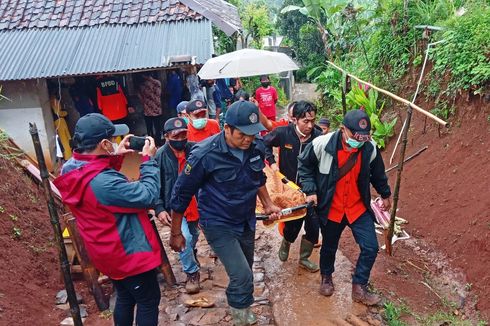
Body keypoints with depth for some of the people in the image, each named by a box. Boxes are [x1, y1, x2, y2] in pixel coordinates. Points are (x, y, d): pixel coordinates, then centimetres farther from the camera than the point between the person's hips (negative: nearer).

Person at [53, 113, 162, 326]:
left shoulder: (72, 168, -7)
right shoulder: (103, 183, -35)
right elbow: (148, 195, -26)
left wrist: (116, 157, 2)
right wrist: (148, 160, -16)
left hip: (111, 252, 9)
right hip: (128, 252, -9)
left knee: (125, 297, 26)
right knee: (148, 301, 11)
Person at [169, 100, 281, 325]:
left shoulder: (256, 147, -12)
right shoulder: (205, 154, -26)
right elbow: (182, 193, -15)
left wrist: (268, 204, 11)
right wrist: (175, 233, -8)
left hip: (246, 221, 5)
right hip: (218, 224, -5)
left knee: (244, 272, 21)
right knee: (242, 276, -13)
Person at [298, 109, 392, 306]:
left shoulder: (370, 148, -13)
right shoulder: (322, 144, -22)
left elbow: (378, 174, 7)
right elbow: (304, 165, -4)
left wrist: (385, 194, 20)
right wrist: (310, 190, -13)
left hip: (358, 208, 2)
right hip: (330, 208, -2)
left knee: (370, 247, -3)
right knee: (329, 247, 16)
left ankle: (359, 289, 18)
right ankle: (326, 278, 46)